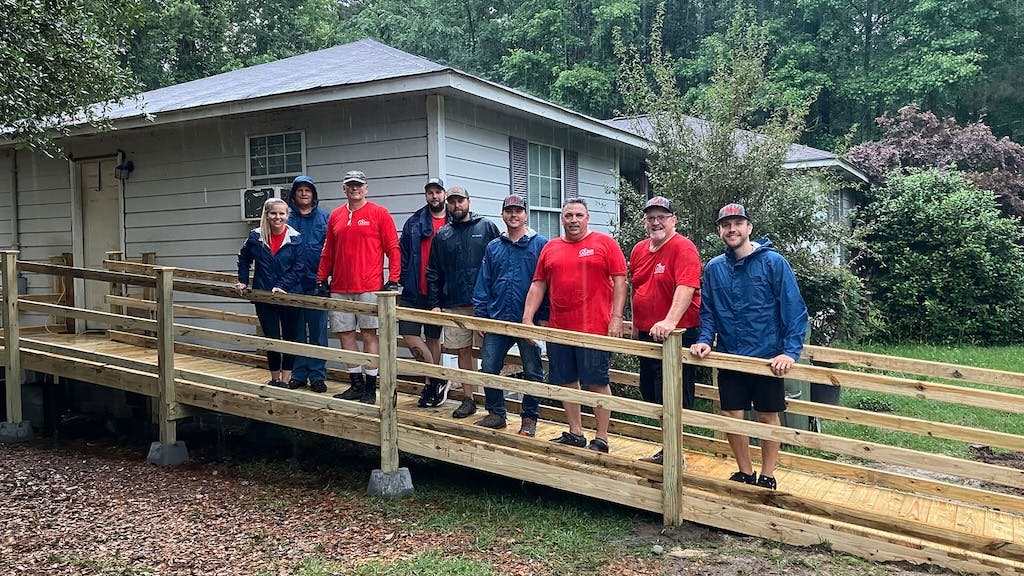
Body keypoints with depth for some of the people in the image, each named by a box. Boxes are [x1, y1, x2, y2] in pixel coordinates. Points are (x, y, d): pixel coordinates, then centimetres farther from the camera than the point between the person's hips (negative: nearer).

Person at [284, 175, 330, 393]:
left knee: (318, 332, 2)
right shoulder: (286, 218, 7)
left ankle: (317, 375, 11)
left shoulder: (324, 218, 4)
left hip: (317, 284, -1)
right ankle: (298, 373, 19)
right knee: (296, 332, 9)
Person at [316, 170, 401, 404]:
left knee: (369, 334, -1)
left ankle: (370, 389, 6)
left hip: (369, 288, -5)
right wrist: (321, 279, 12)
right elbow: (327, 252, 18)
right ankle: (356, 384, 19)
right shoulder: (335, 216, 13)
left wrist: (393, 280, -8)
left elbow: (393, 249, -2)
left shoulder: (379, 213, 0)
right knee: (345, 335, 7)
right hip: (340, 288, 5)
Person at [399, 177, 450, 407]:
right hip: (414, 291, 2)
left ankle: (433, 382, 24)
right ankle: (436, 380, 10)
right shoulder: (414, 222, 5)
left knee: (433, 338, 9)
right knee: (408, 333, -4)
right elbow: (403, 254, 6)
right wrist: (399, 281, -2)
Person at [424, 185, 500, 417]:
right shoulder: (442, 235, 12)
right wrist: (434, 303, 6)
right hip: (454, 305, 3)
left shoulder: (486, 227, 3)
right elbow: (433, 273, 14)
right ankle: (468, 399, 18)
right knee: (463, 351, 9)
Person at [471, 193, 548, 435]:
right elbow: (483, 284, 11)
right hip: (497, 321, 4)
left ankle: (529, 418, 21)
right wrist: (480, 314, 4)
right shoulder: (493, 247, 11)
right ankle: (496, 413, 21)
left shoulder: (540, 244, -3)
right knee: (488, 368, 4)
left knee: (532, 372, 6)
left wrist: (543, 317, -10)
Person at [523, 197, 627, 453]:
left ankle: (601, 438, 10)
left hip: (594, 328, -5)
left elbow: (619, 280, -3)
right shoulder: (550, 248, 13)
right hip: (558, 328, 5)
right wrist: (527, 318, 6)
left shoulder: (605, 243, 1)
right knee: (566, 381, 12)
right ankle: (575, 433, 25)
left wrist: (616, 317, -11)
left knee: (597, 383, 0)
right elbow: (538, 285, 14)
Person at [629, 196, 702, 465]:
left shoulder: (683, 248, -13)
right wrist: (636, 326, 23)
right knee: (651, 394, 16)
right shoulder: (639, 250, 12)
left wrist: (670, 321, -38)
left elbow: (686, 288, -26)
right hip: (647, 334, 9)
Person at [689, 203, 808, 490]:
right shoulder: (714, 268, 3)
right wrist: (705, 340, -7)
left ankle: (767, 477, 26)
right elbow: (707, 312, 10)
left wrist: (790, 351, -19)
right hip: (729, 358, 3)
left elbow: (795, 310, -11)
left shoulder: (773, 262, -9)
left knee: (768, 417, 8)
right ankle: (745, 472, 28)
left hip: (769, 358, -3)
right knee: (730, 416, 7)